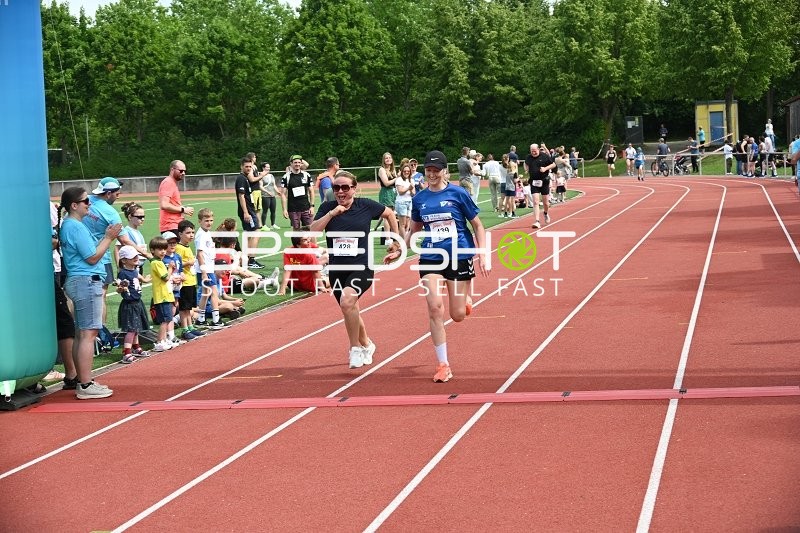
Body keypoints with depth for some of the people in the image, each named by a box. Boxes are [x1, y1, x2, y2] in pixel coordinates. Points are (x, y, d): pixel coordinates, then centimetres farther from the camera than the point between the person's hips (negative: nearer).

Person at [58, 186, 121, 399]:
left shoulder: (68, 225, 17)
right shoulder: (77, 227, -15)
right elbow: (92, 258, -15)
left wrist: (106, 236, 13)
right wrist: (109, 238, -7)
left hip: (79, 282, 11)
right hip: (87, 282, -11)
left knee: (81, 333, 16)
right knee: (89, 333, -10)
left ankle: (76, 378, 23)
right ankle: (85, 385, -11)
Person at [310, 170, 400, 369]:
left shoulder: (366, 206, -3)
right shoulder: (327, 207, 1)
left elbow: (389, 213, 13)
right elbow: (313, 229, -12)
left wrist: (396, 241, 13)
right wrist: (332, 213, -21)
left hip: (362, 267, -4)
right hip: (337, 269, 4)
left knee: (347, 301, -28)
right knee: (351, 312, 16)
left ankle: (355, 348, -12)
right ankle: (366, 345, 43)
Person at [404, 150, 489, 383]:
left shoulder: (458, 193, -4)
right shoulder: (419, 199, 5)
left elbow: (477, 225, 1)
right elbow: (414, 229, 21)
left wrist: (482, 256, -6)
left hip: (460, 257, -2)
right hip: (431, 259, 2)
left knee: (458, 315, 1)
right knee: (435, 309, -12)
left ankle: (464, 299, 41)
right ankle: (443, 365, -2)